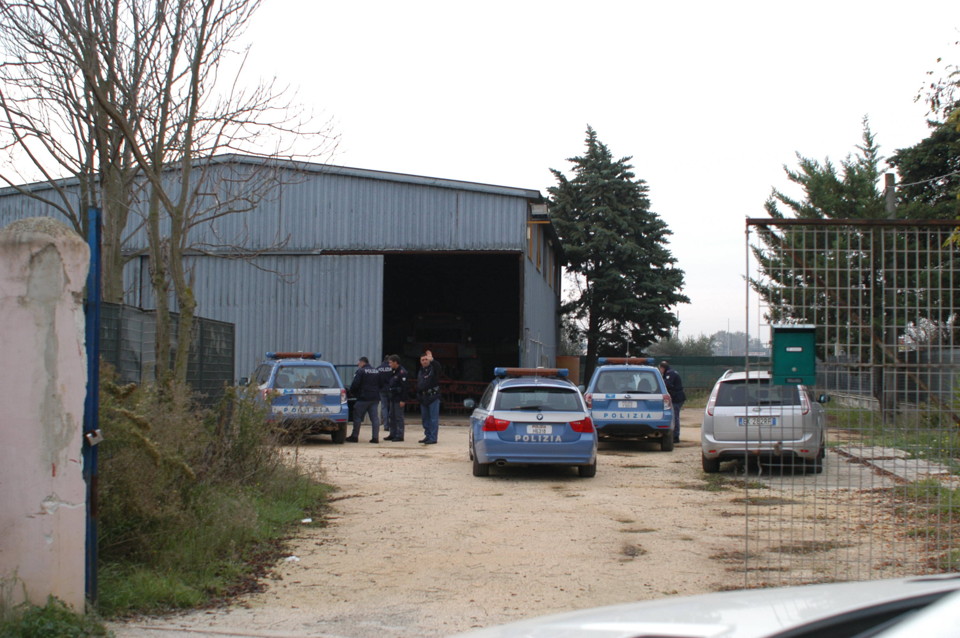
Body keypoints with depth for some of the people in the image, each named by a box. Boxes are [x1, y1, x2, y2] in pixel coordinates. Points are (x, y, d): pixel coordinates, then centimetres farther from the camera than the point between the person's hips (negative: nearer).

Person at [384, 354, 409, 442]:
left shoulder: (402, 372, -15)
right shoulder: (393, 371, 14)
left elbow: (404, 387, -18)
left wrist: (403, 400, -20)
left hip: (399, 399, -9)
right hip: (393, 398, 9)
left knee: (399, 417, -5)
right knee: (391, 416, 12)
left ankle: (399, 435, -1)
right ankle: (393, 434, 19)